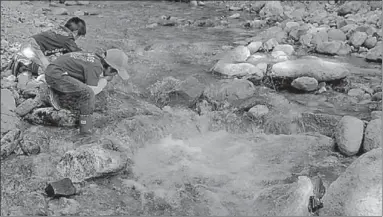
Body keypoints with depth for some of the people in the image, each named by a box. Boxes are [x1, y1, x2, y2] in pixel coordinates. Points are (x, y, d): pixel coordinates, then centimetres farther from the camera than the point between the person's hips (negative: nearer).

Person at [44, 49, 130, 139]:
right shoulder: (95, 66, -21)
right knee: (88, 93, -23)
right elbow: (91, 91, -20)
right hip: (55, 75, -10)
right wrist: (105, 80, -6)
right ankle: (86, 131, -18)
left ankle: (56, 93, 16)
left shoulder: (96, 57, 6)